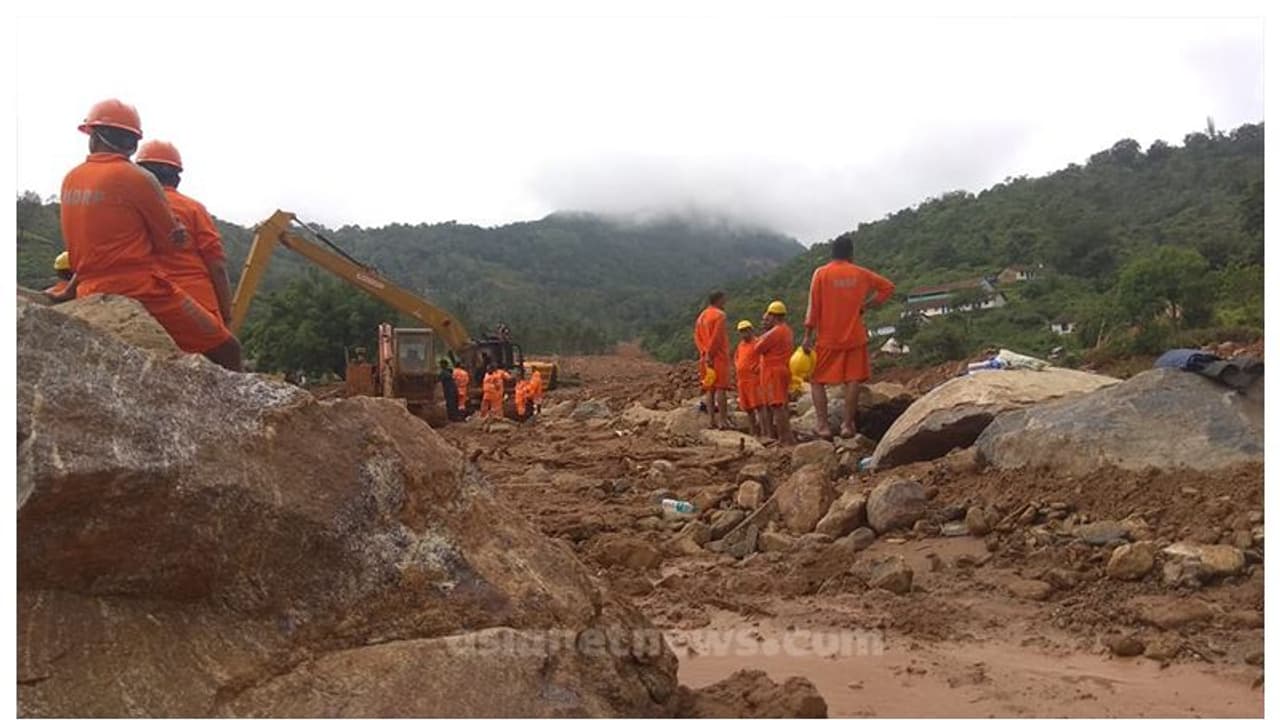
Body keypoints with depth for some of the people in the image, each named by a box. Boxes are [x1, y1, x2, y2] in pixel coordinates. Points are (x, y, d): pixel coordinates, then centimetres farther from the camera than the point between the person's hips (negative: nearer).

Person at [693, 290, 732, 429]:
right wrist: (710, 354, -13)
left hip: (705, 358, 7)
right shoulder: (719, 315, -7)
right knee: (721, 388, -8)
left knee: (709, 389, 6)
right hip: (718, 356, -7)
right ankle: (723, 420, -12)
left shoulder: (701, 316, 17)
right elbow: (716, 337, -16)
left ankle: (712, 420, 5)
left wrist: (705, 353, 5)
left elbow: (697, 337, 11)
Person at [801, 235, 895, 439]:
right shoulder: (860, 274, 4)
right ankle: (848, 424, 1)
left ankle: (823, 425, -4)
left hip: (827, 339, -2)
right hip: (854, 337, 2)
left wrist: (808, 335, -4)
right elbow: (887, 287, 14)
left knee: (817, 380, 6)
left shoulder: (821, 273, -5)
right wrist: (867, 305, 13)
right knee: (852, 380, 4)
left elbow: (814, 307, -8)